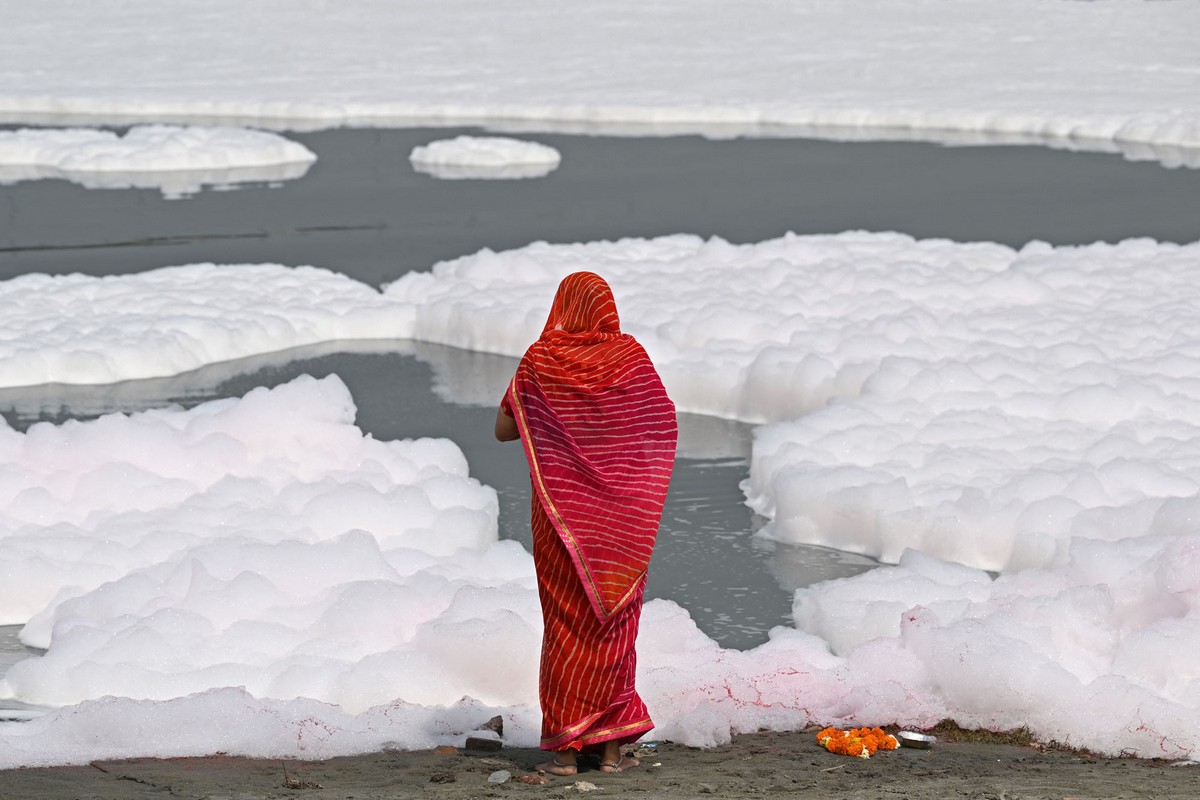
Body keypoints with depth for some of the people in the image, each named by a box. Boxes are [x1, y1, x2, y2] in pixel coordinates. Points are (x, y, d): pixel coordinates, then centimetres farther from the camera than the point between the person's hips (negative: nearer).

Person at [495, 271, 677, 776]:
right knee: (613, 621, 9)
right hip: (620, 513, 1)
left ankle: (565, 746, 3)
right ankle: (611, 744, 9)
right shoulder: (630, 355, -5)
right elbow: (665, 420, 7)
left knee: (565, 621, 6)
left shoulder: (540, 360, -8)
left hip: (561, 512, -1)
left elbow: (503, 429, 0)